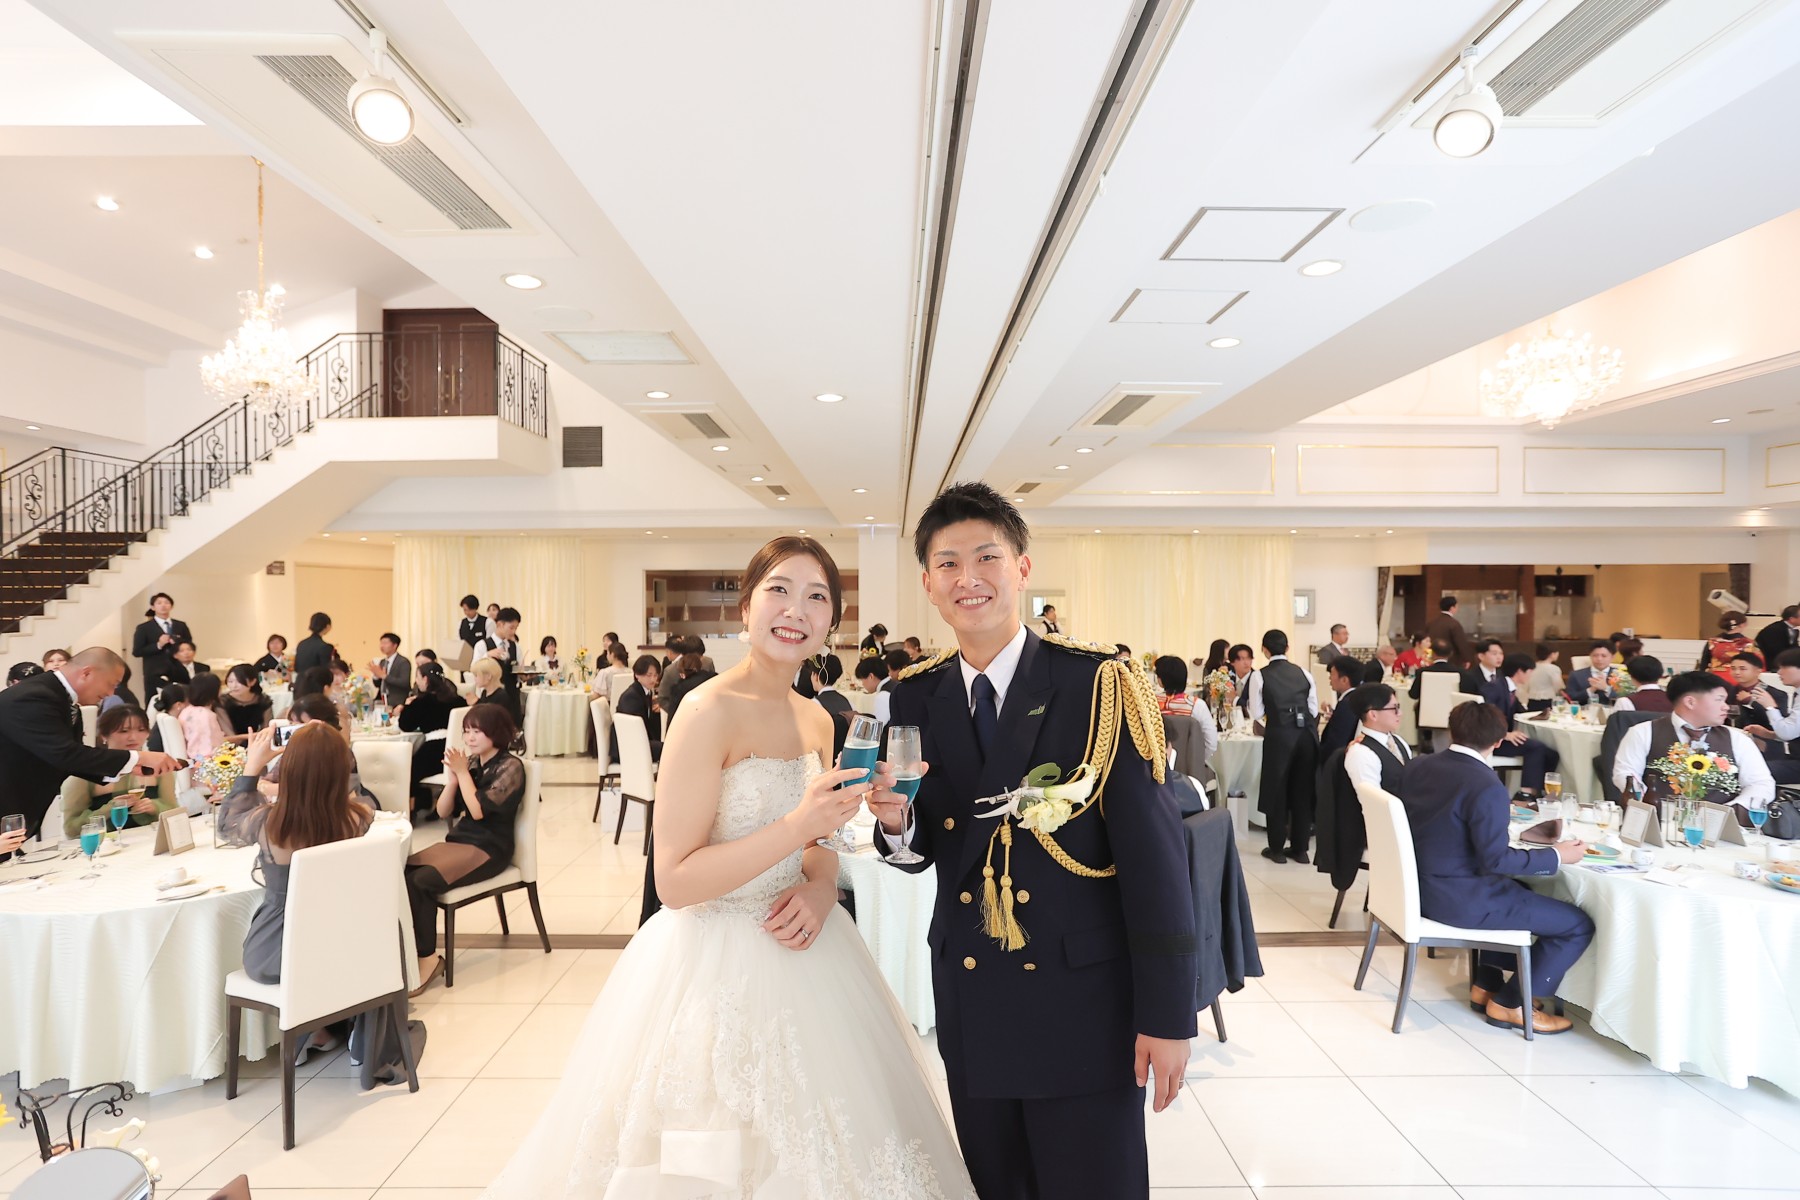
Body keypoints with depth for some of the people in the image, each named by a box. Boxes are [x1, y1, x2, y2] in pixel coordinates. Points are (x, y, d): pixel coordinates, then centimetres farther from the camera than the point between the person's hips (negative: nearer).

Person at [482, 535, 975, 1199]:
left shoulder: (817, 719, 4)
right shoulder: (712, 709, -19)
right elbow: (675, 880, -20)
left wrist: (821, 883, -7)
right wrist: (799, 826, -28)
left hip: (800, 955, 7)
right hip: (719, 966, -7)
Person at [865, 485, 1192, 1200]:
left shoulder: (1098, 684, -12)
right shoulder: (916, 699, 1)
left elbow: (1153, 850, -12)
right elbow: (927, 848, 8)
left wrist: (1166, 1013, -11)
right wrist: (896, 821, -15)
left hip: (1084, 1004, -4)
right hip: (971, 1002, 4)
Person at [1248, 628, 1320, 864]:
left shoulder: (1260, 676, -4)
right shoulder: (1304, 672, 6)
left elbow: (1256, 714, -2)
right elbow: (1314, 709, 8)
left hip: (1278, 736, -3)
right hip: (1306, 734, 3)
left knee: (1276, 789, 9)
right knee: (1302, 789, 13)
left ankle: (1277, 848, 16)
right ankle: (1300, 848, 21)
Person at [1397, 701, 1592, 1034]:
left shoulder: (1417, 766, 1)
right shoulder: (1486, 787, -22)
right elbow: (1495, 859, -21)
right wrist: (1557, 855, -8)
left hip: (1419, 887, 9)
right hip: (1459, 900, -8)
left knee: (1520, 891, 34)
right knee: (1578, 925, 4)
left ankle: (1485, 984, 34)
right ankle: (1510, 1004, 15)